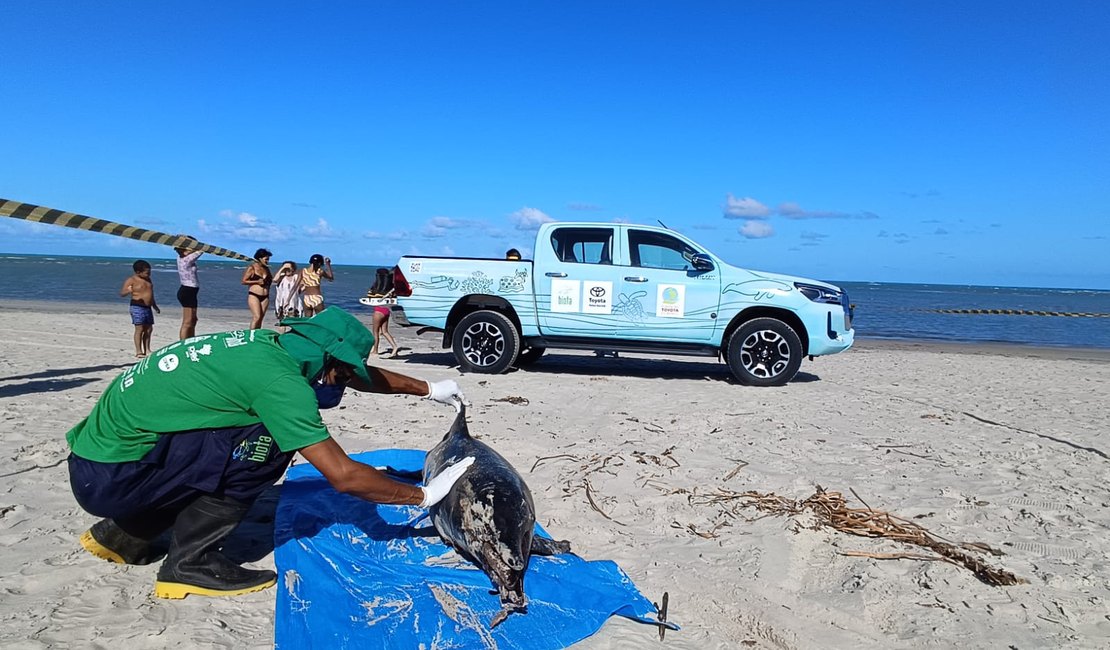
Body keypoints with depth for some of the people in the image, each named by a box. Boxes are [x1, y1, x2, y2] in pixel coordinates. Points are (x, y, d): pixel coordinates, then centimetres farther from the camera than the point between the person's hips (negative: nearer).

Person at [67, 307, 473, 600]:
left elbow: (361, 375, 16)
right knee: (270, 442, -16)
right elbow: (343, 476, -22)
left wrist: (428, 389, 22)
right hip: (108, 477, -9)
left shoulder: (268, 343, 3)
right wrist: (423, 495, -10)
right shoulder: (276, 377, -23)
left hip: (99, 456, 9)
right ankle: (189, 563, -4)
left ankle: (121, 534, 22)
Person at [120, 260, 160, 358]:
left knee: (149, 329, 8)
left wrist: (154, 305, 29)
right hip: (137, 307, -7)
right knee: (139, 329, -10)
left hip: (148, 307, 8)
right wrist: (127, 291, -37)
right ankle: (138, 351, -7)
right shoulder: (131, 280, -8)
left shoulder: (148, 280, 14)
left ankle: (147, 350, 16)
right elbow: (122, 293, -15)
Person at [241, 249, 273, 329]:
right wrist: (257, 281, -14)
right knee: (256, 317, -16)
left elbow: (272, 279, 28)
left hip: (265, 297, 6)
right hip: (254, 296, -6)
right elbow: (243, 281, -5)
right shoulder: (252, 268, -3)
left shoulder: (266, 269, 13)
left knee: (260, 318, 3)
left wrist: (269, 281, 6)